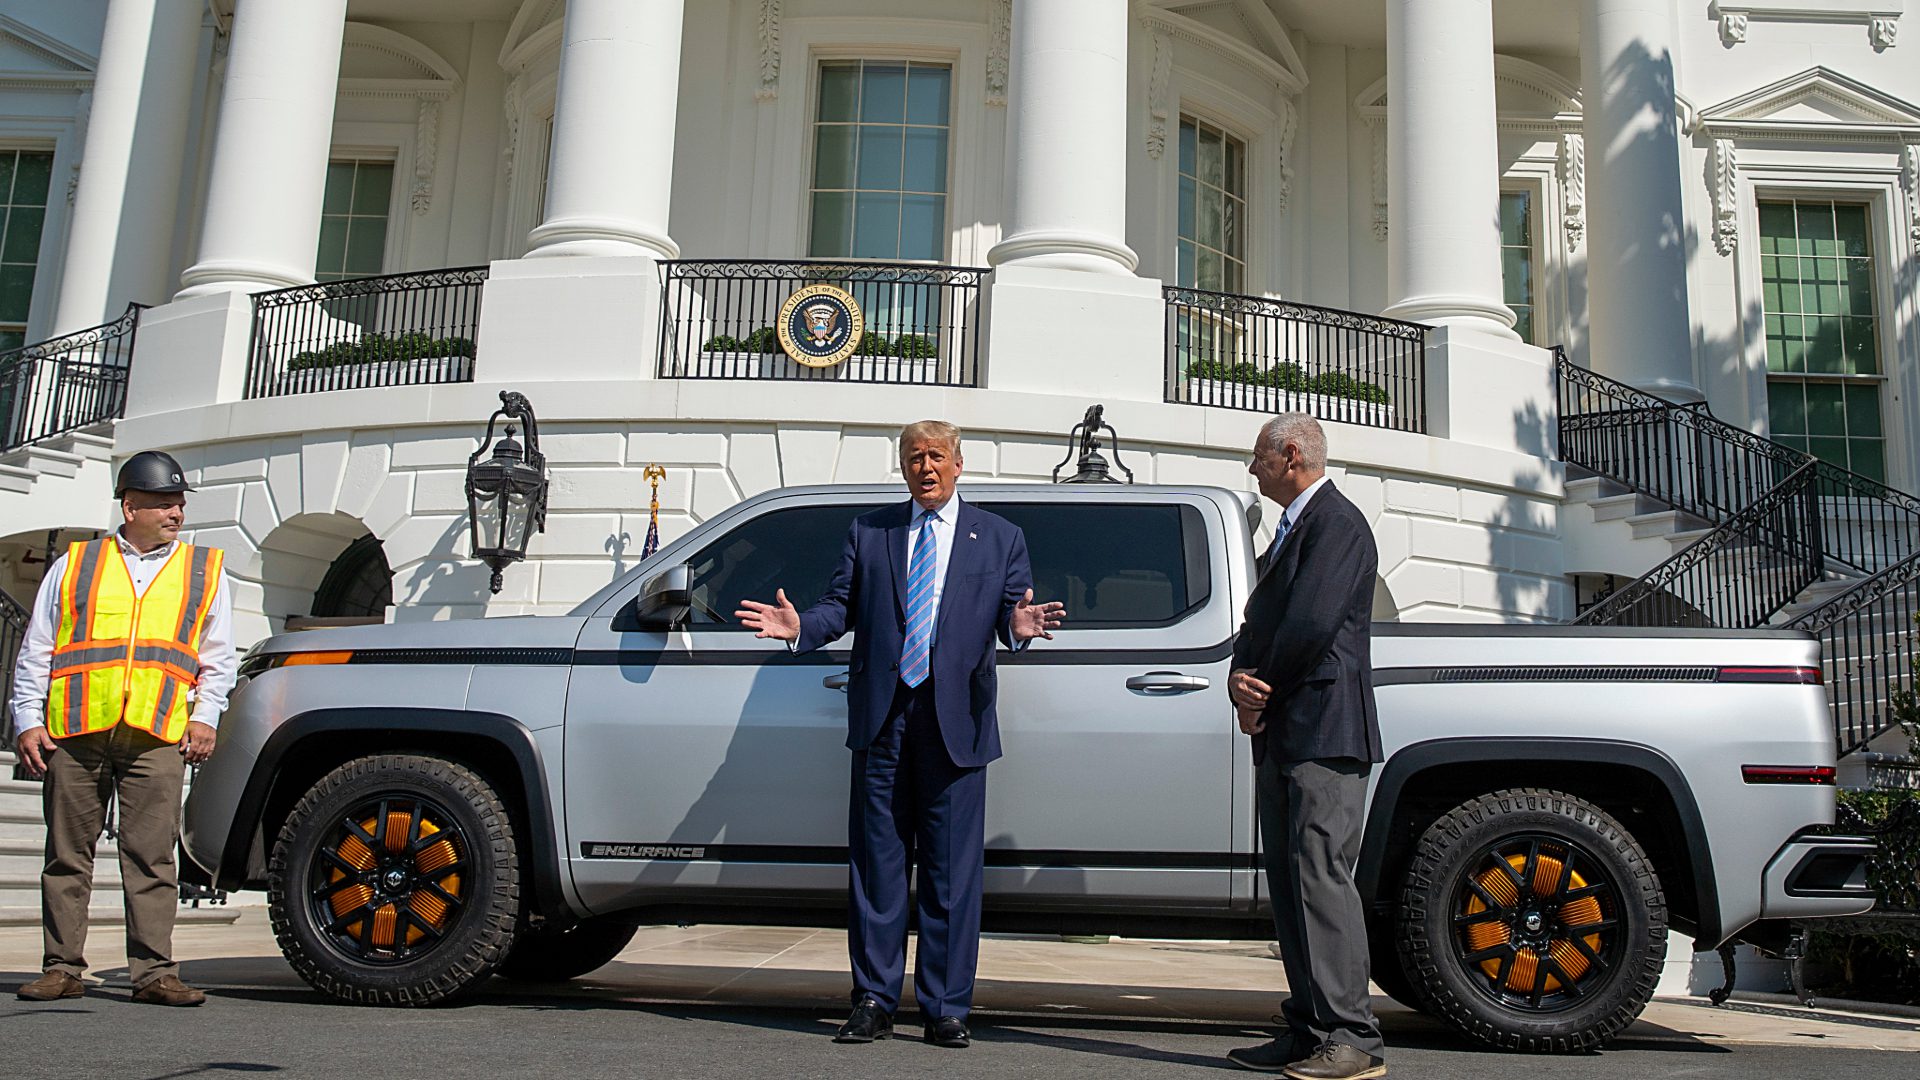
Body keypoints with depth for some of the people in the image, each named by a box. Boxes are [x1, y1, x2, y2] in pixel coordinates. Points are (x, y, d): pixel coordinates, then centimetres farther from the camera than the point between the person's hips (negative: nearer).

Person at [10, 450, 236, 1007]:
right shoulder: (74, 564, 15)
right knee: (68, 853, 5)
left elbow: (218, 658, 15)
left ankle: (154, 971, -1)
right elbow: (35, 652, 15)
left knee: (152, 856, -4)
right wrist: (28, 721, 5)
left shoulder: (205, 570, 16)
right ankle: (64, 967, 14)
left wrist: (204, 717, 2)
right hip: (74, 731, 1)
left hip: (157, 736, -1)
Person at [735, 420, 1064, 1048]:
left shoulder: (999, 538, 13)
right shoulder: (867, 532, 15)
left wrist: (1018, 624, -20)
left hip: (955, 720, -1)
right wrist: (799, 627, -11)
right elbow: (840, 607, 9)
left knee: (953, 871, 1)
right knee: (877, 863, 5)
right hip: (881, 719, 1)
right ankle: (874, 1002, 14)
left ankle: (945, 1009, 10)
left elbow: (1010, 611, 3)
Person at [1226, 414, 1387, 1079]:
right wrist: (1242, 682, -2)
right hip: (1282, 737, 10)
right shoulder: (1291, 530, 24)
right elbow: (1259, 624, 19)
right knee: (1291, 885, 10)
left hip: (1324, 734, -10)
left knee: (1320, 879, -11)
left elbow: (1312, 623, -20)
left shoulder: (1336, 521, -8)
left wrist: (1260, 686, -6)